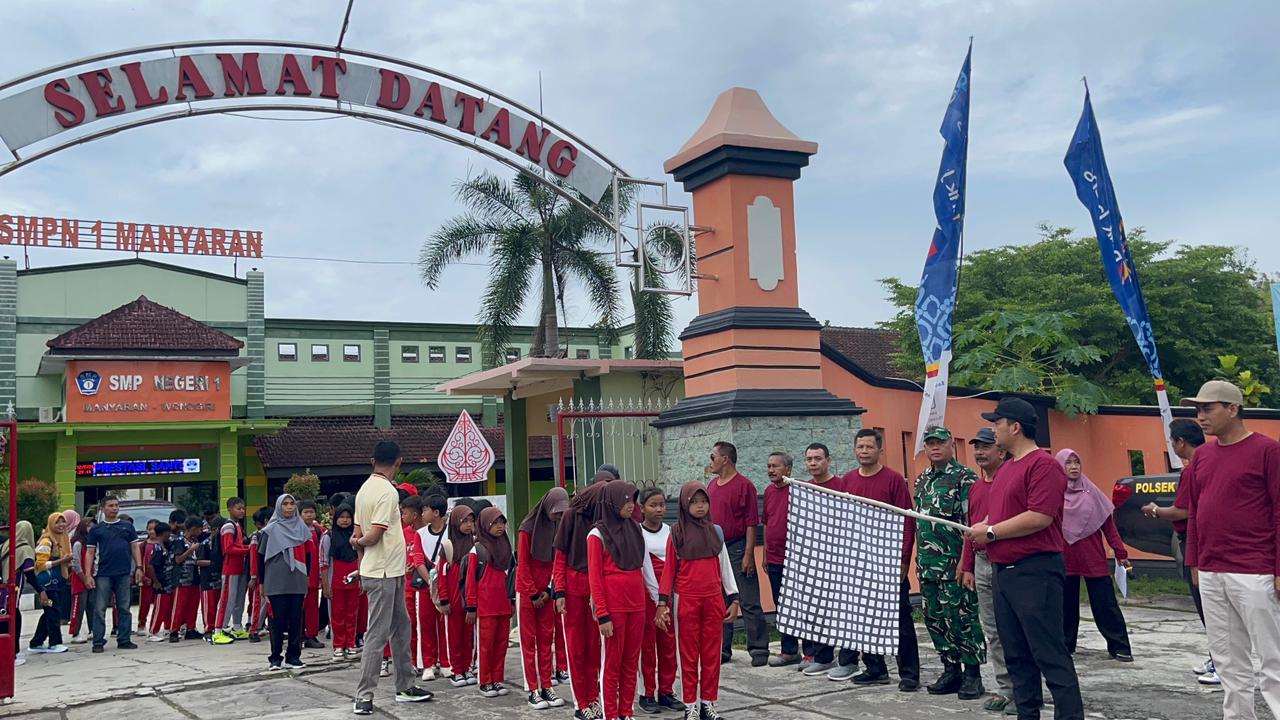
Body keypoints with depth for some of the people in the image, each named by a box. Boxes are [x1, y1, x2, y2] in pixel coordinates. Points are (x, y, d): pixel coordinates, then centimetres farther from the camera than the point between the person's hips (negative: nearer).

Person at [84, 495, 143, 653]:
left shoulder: (127, 526, 10)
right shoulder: (96, 529, 6)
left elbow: (135, 547, 11)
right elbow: (90, 553, 4)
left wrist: (139, 567, 0)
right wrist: (88, 575, -5)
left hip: (124, 573, 2)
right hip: (103, 574, -2)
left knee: (124, 608, 6)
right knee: (99, 609, -2)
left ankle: (124, 640, 12)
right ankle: (98, 642, 4)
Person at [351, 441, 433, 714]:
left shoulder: (365, 489, 9)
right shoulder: (387, 491, -17)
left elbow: (359, 535, 12)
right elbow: (374, 535, -20)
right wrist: (359, 542, -2)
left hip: (390, 573, 9)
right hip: (384, 574, -9)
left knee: (401, 628, 16)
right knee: (377, 636, -4)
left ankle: (405, 686, 25)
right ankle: (364, 697, 0)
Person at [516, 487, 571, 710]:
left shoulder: (558, 528, 1)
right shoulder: (528, 528, -11)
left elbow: (558, 562, 4)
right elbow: (523, 565, -9)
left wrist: (549, 590, -5)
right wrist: (534, 594, -9)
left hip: (546, 592, 4)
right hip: (526, 592, -4)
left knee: (546, 639, 5)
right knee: (528, 640, 1)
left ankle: (546, 686, 10)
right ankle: (533, 691, 2)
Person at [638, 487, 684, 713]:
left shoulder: (671, 532, 7)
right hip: (645, 592, -4)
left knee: (668, 643, 6)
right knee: (647, 643, 2)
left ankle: (666, 691, 16)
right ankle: (648, 694, 10)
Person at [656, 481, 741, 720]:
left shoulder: (715, 531, 6)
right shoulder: (677, 534, -2)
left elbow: (725, 567, 10)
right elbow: (669, 570, -1)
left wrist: (734, 599, 8)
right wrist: (662, 603, -6)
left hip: (713, 600, 3)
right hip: (687, 601, -3)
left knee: (712, 653, 6)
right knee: (689, 654, 4)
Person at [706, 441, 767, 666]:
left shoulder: (744, 485, -8)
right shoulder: (712, 486, 13)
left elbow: (751, 522, -11)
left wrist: (748, 555, -16)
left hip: (737, 549, -7)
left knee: (749, 603, -2)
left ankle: (759, 650, 4)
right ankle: (722, 649, 20)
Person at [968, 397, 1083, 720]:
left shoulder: (1043, 465, -12)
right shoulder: (1006, 468, 18)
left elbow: (1039, 517, -22)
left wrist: (991, 532, -13)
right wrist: (980, 530, 5)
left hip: (1035, 572, -10)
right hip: (1004, 571, 10)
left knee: (1050, 655, -7)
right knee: (1017, 657, 12)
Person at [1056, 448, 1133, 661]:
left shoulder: (1091, 491, 3)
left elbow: (1108, 524, 5)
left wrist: (1120, 553, 1)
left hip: (1094, 558, 0)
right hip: (1064, 559, 0)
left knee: (1105, 604, 0)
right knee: (1066, 605, 9)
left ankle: (1119, 647, 6)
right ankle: (1065, 646, 21)